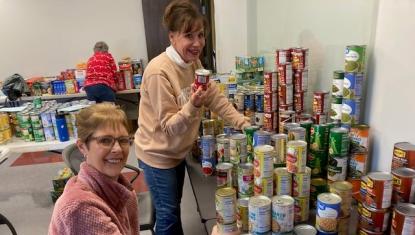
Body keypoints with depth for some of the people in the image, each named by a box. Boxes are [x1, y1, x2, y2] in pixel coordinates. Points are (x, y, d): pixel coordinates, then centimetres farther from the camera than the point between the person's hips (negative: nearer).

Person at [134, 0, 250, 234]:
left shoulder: (194, 62, -4)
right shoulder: (159, 72, -28)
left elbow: (216, 99, -2)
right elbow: (168, 126, -25)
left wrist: (244, 123, -11)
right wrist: (193, 106, -41)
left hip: (178, 151, 7)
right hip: (158, 155, -7)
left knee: (172, 208, 25)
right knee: (168, 214, 9)